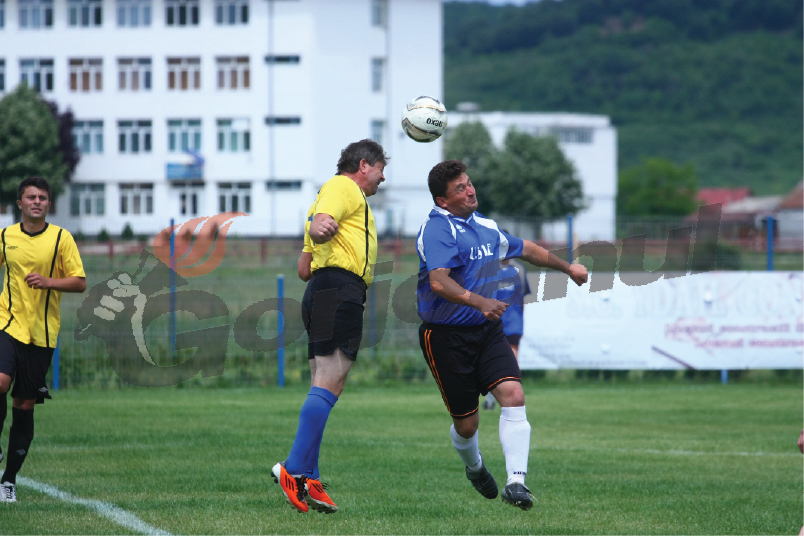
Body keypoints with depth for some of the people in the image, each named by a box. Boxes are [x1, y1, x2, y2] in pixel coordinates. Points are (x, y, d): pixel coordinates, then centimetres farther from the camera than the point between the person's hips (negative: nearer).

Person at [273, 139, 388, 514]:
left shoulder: (339, 191, 31)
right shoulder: (343, 188, 2)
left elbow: (304, 269, 32)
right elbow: (318, 224, -20)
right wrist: (321, 229, -39)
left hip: (321, 293, 11)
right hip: (341, 289, -11)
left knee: (325, 389, 6)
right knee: (329, 384, -17)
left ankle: (308, 481, 1)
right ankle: (295, 469, -25)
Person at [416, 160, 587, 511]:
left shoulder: (484, 225, 12)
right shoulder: (437, 229, -16)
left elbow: (524, 249, 31)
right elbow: (439, 282, -31)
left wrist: (567, 267, 39)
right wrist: (479, 301, -45)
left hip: (487, 330, 6)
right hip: (447, 336, -6)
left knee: (513, 395, -18)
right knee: (466, 422, 2)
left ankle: (516, 482, -23)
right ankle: (474, 467, 37)